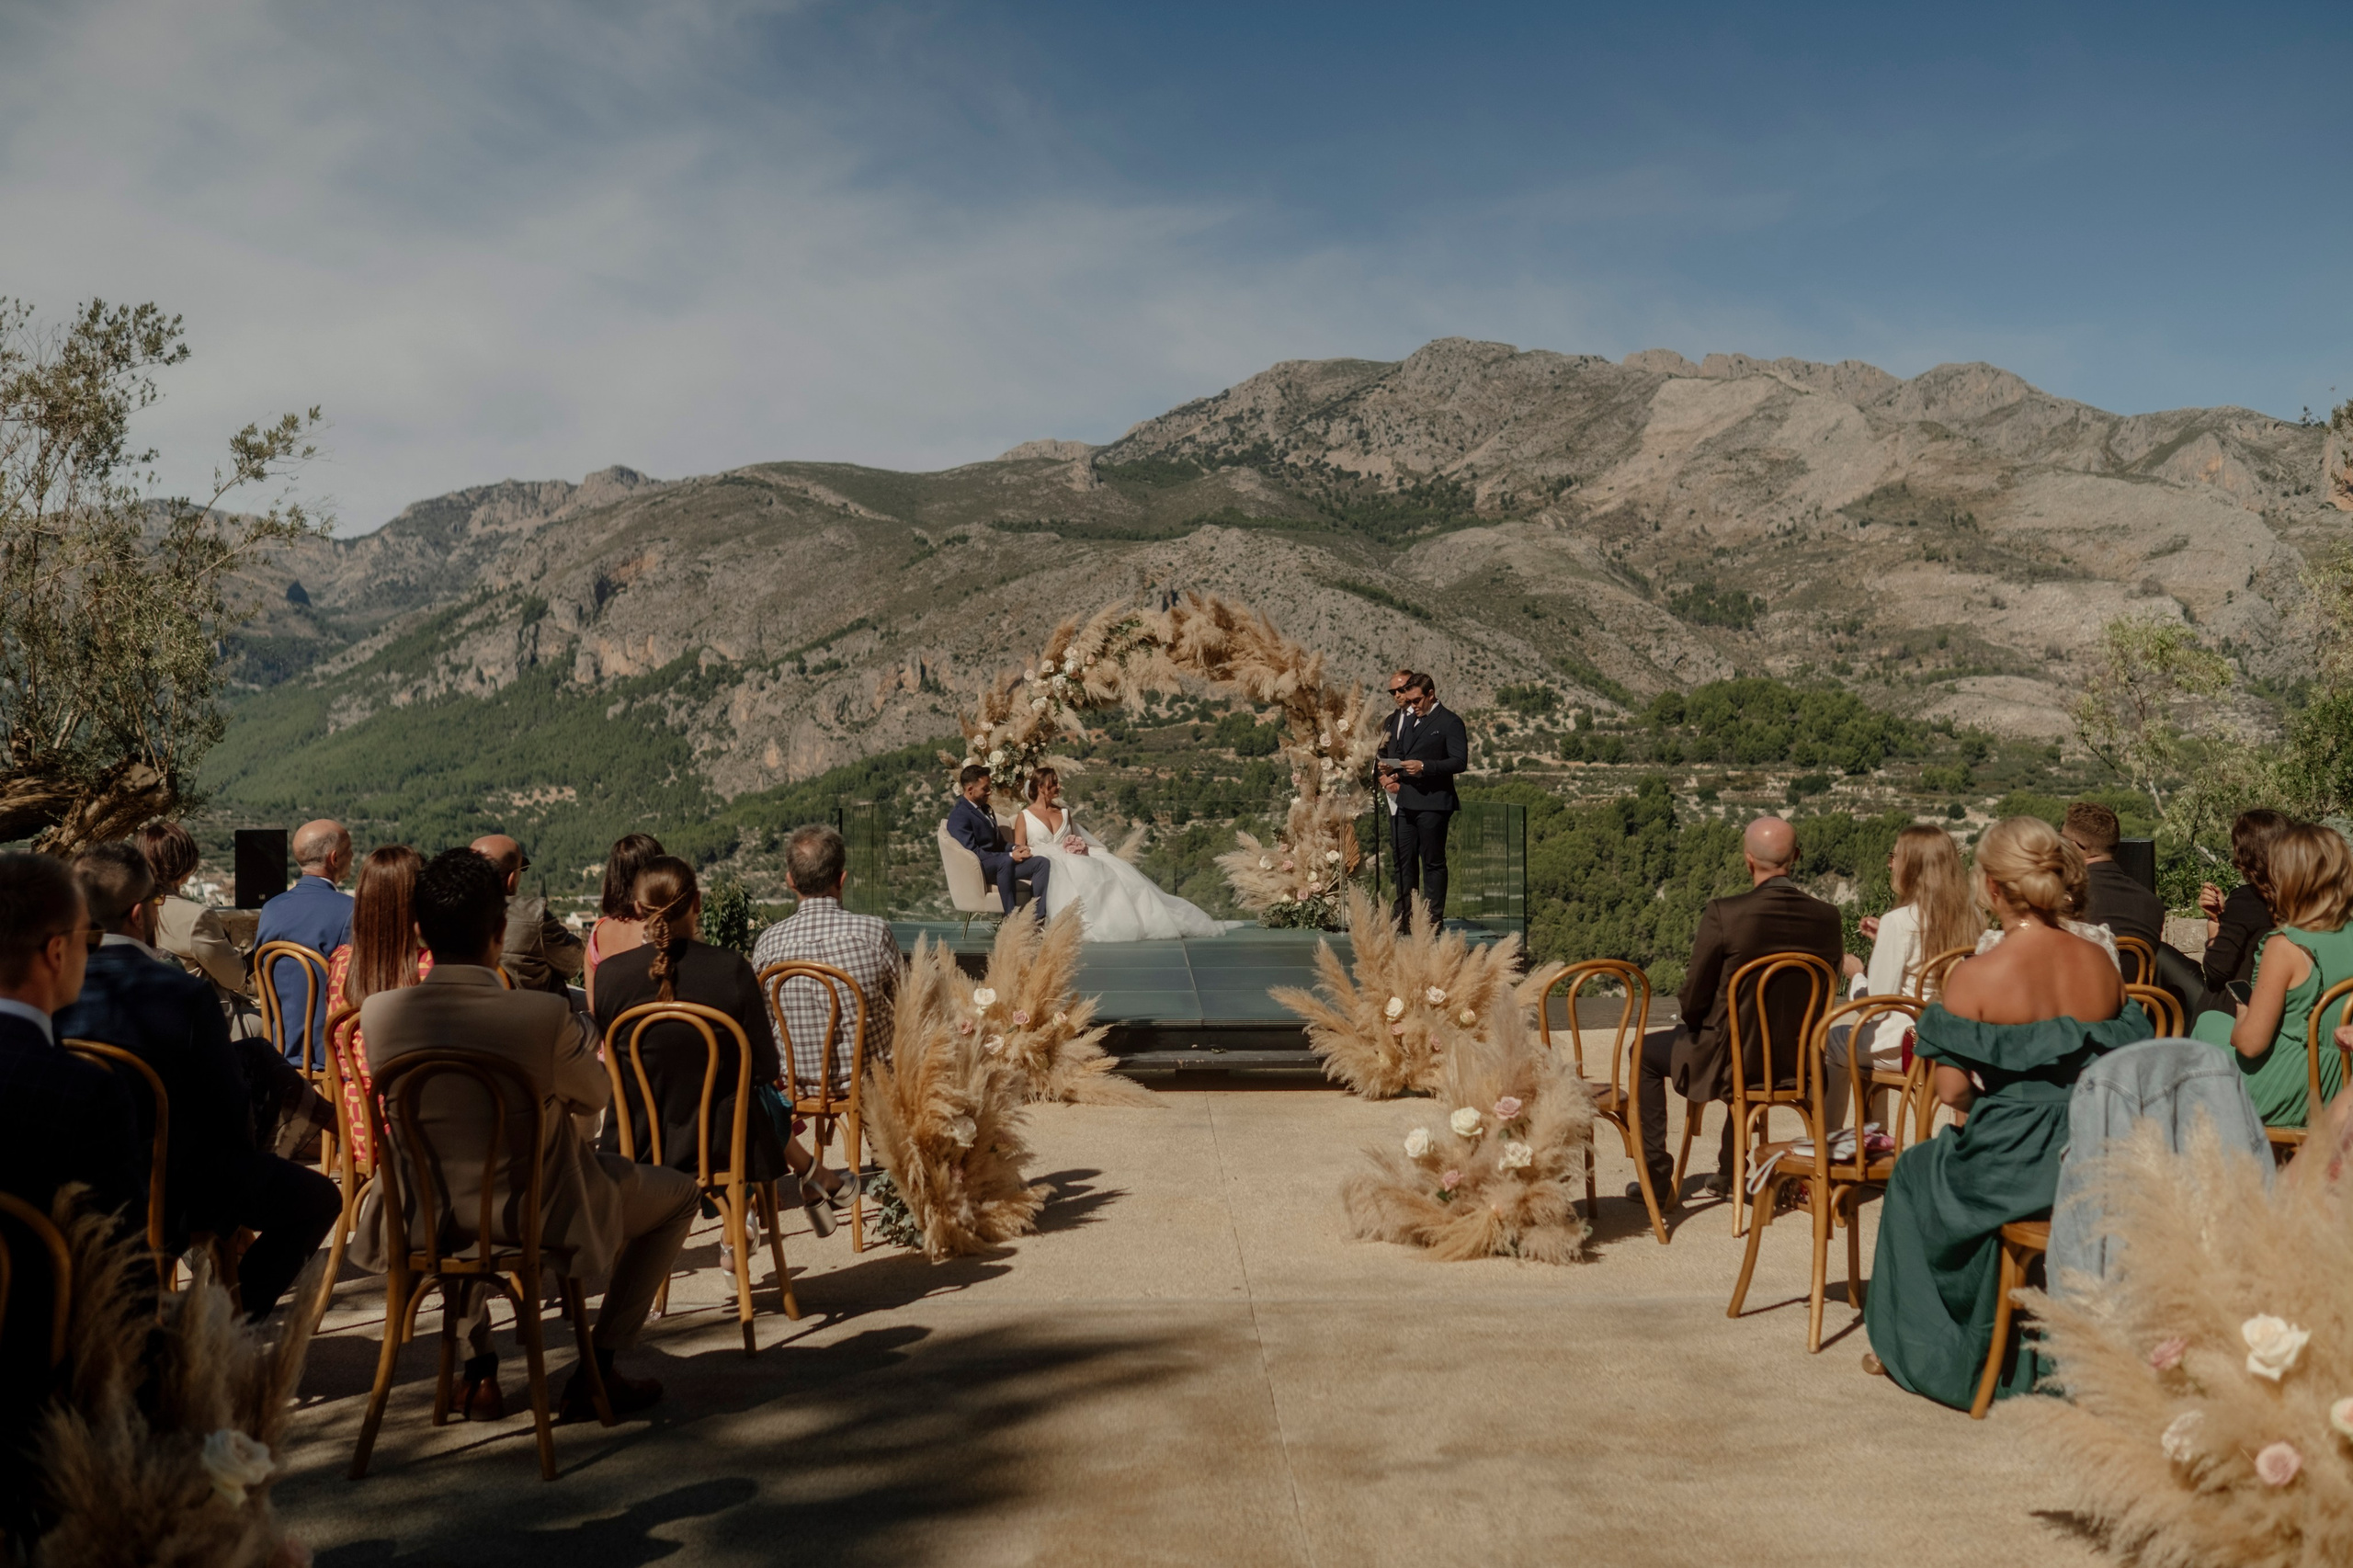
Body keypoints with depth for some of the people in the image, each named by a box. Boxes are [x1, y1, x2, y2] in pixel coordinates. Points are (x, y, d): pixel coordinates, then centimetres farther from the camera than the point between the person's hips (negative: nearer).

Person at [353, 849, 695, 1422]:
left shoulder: (378, 1011, -14)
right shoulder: (545, 1015, -24)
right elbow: (596, 1098, -4)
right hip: (536, 1218, -4)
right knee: (679, 1194, 20)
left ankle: (479, 1373, 37)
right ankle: (596, 1371, 18)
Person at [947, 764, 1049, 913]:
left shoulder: (984, 808, 21)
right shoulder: (959, 815, -10)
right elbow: (973, 852, -19)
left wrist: (1015, 848, 2)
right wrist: (1010, 855, -18)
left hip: (1000, 863, 9)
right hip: (980, 868, -9)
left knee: (1041, 862, -10)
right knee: (1006, 861, -40)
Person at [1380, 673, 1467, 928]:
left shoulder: (1449, 722, -5)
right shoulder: (1407, 720, 18)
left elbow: (1460, 761, -12)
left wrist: (1424, 767, -21)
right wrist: (1392, 769, 4)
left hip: (1433, 803, -7)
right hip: (1406, 802, 7)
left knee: (1433, 861, 0)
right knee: (1403, 859, 8)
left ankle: (1433, 917, 5)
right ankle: (1404, 914, 15)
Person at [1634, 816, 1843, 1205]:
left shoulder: (1723, 914, -22)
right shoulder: (1827, 918, -8)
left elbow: (1694, 1001, -13)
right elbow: (1822, 999, 5)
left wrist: (1693, 1022, 10)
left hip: (1729, 1062, -5)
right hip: (1796, 1063, 5)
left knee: (1646, 1053, 22)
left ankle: (1657, 1178, 23)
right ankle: (1730, 1172, 48)